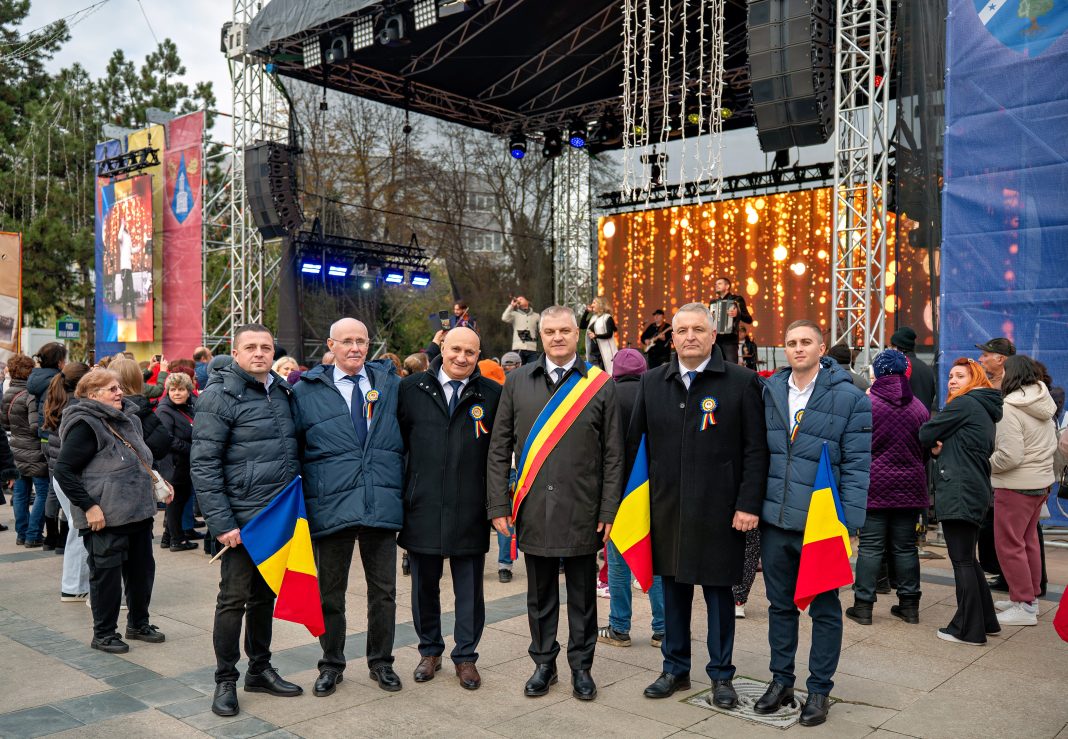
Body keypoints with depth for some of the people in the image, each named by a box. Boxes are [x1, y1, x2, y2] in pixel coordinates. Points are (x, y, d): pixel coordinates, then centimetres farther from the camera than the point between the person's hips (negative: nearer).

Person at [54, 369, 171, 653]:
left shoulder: (128, 419, 10)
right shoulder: (86, 426, -15)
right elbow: (63, 470, -17)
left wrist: (157, 485, 14)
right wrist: (88, 506, -20)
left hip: (137, 512, 8)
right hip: (105, 518, -8)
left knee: (142, 570, 15)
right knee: (106, 574, 3)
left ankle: (138, 624, 32)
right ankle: (103, 634, 19)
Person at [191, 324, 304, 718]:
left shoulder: (282, 392, 9)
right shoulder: (219, 395, -11)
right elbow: (203, 464, -14)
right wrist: (221, 523, -17)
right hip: (242, 518, -6)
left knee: (265, 594, 16)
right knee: (234, 598, 3)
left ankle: (260, 669, 29)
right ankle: (225, 680, 17)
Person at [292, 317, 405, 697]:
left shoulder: (391, 385, 6)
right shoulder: (307, 391, 0)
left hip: (382, 505, 2)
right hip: (332, 506, -1)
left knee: (383, 590, 11)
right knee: (331, 592, 12)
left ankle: (381, 661, 29)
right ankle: (331, 665, 29)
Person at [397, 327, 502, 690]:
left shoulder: (492, 395, -1)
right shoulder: (411, 388, 2)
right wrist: (400, 488, 4)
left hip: (469, 510, -1)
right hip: (422, 507, 1)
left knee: (469, 588, 9)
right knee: (424, 584, 14)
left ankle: (466, 656, 25)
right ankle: (430, 650, 32)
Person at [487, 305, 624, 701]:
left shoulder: (600, 385, 0)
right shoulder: (517, 382, 4)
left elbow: (613, 455, 0)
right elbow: (499, 449, 5)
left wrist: (608, 511, -4)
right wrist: (499, 505, 0)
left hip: (582, 511, -1)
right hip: (534, 510, 1)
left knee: (582, 595, 11)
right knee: (540, 594, 13)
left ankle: (581, 666, 27)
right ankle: (544, 663, 29)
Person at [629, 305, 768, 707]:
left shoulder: (741, 382, -4)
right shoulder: (652, 383, 6)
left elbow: (755, 450, -6)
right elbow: (635, 444, 9)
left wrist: (749, 504, -11)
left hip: (718, 510, -3)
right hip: (667, 508, 3)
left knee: (718, 591, 8)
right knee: (673, 588, 13)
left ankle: (721, 675, 24)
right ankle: (675, 669, 28)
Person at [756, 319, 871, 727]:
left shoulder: (849, 398, -7)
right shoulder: (769, 391, 5)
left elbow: (857, 465, -8)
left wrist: (848, 522, -12)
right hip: (775, 520, 4)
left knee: (824, 609, 10)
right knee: (780, 604, 15)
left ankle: (819, 689, 24)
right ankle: (781, 681, 29)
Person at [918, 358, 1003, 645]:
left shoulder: (964, 404, -10)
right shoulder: (986, 410, 19)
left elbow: (925, 434, -10)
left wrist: (935, 444, 12)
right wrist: (941, 448, 3)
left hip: (959, 492, -10)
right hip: (977, 492, 10)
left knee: (962, 560, -4)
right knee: (968, 559, 17)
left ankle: (968, 629, 1)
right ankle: (986, 620, 25)